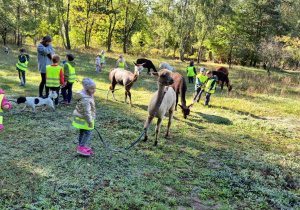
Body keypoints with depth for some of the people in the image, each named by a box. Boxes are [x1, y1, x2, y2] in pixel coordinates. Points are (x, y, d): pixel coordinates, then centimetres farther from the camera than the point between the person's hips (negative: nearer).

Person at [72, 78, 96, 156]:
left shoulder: (87, 95, 5)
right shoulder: (86, 99, -29)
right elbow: (87, 112, -28)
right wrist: (90, 122, -23)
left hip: (81, 118, 11)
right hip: (84, 119, -11)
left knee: (82, 132, 19)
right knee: (88, 133, -6)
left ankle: (81, 146, 33)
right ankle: (81, 148, -6)